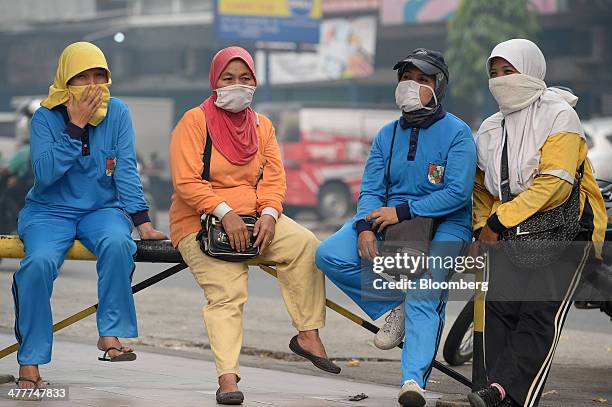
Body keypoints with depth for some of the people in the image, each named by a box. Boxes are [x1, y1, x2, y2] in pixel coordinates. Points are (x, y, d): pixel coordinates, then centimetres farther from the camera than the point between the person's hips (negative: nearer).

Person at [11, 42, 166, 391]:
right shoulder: (46, 117, -4)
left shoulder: (117, 113, 0)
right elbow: (44, 174, -17)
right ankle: (29, 362, -23)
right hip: (50, 211, -1)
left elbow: (126, 170, -4)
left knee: (117, 243, -34)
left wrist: (142, 221, -15)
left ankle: (111, 335, -25)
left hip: (103, 209, 1)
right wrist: (75, 126, -20)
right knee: (40, 261, -31)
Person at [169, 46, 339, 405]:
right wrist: (225, 213, -22)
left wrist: (269, 214, -14)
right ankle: (228, 376, -34)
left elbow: (274, 179, 6)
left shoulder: (262, 125, 15)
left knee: (305, 244, -21)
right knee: (227, 292, -26)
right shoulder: (195, 122, -3)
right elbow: (187, 182, -12)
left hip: (254, 217, 5)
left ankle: (308, 335, -17)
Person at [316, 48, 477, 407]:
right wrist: (366, 228, -16)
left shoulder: (457, 133, -4)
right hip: (390, 220, 5)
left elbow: (457, 192, -14)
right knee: (330, 256, -16)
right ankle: (393, 308, -4)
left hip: (443, 226, -5)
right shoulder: (388, 135, 12)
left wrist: (403, 212, -19)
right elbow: (371, 189, 6)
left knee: (423, 299, -27)